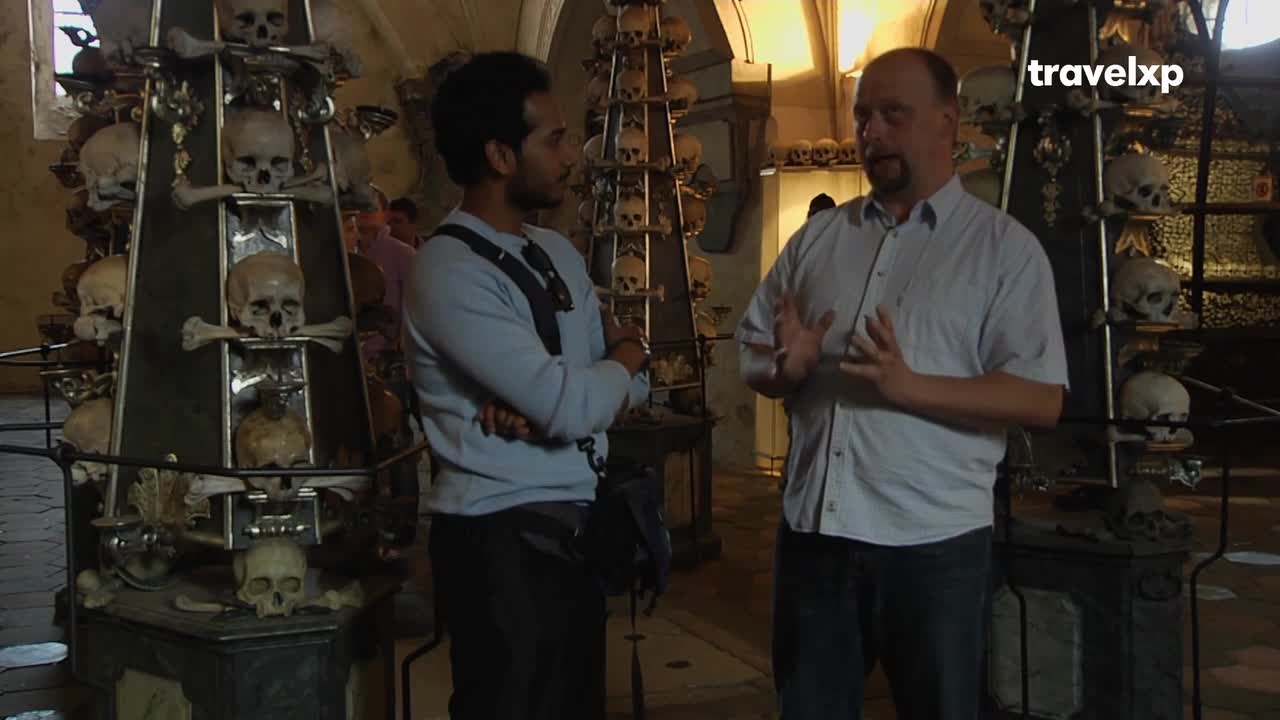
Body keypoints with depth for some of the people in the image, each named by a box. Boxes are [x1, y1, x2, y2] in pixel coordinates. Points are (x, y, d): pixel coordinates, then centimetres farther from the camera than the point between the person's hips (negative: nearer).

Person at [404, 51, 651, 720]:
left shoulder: (557, 252, 10)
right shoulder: (450, 272, -17)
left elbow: (632, 382, 9)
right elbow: (572, 407, -23)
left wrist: (547, 403, -11)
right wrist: (624, 355, -1)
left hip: (572, 525, 8)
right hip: (501, 537, -8)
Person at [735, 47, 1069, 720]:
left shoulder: (1006, 247, -3)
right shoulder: (816, 238, 10)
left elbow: (1041, 399, -10)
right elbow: (753, 355, 14)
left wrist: (909, 386, -22)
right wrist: (788, 369, -10)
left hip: (932, 541, -3)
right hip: (811, 530, 4)